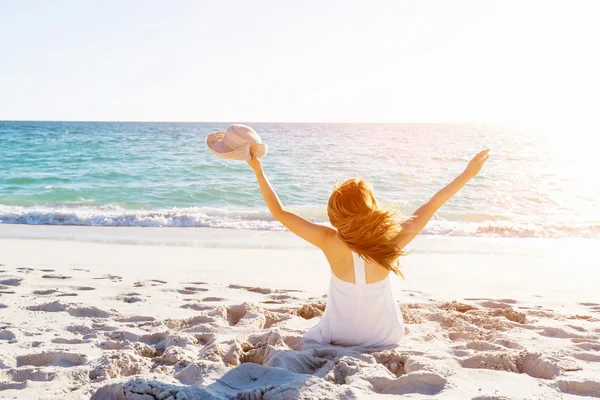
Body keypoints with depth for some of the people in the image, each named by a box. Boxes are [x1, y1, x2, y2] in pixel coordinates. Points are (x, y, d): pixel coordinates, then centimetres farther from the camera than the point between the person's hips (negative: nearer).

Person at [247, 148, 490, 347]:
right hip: (386, 338, 4)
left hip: (339, 337, -4)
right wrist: (468, 173, -2)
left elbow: (279, 213, -20)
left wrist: (258, 171, -13)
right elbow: (431, 206, -13)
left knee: (309, 339, 29)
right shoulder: (391, 240, -24)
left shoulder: (330, 242, -27)